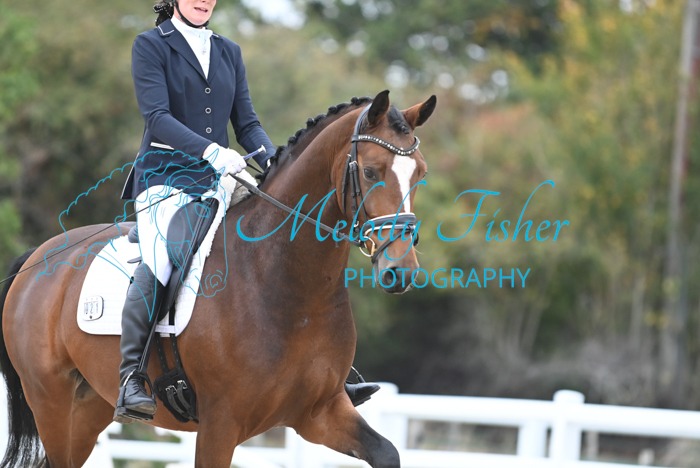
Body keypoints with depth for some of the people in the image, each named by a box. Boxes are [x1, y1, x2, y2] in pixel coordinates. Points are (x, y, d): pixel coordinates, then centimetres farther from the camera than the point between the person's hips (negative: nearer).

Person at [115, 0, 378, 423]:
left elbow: (247, 123, 14)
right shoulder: (150, 46, 1)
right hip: (164, 178, -6)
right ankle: (131, 380, -28)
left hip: (217, 182, 6)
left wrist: (275, 164, -6)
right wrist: (211, 150, -26)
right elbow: (157, 116, -12)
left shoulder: (229, 52, 18)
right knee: (158, 263, -33)